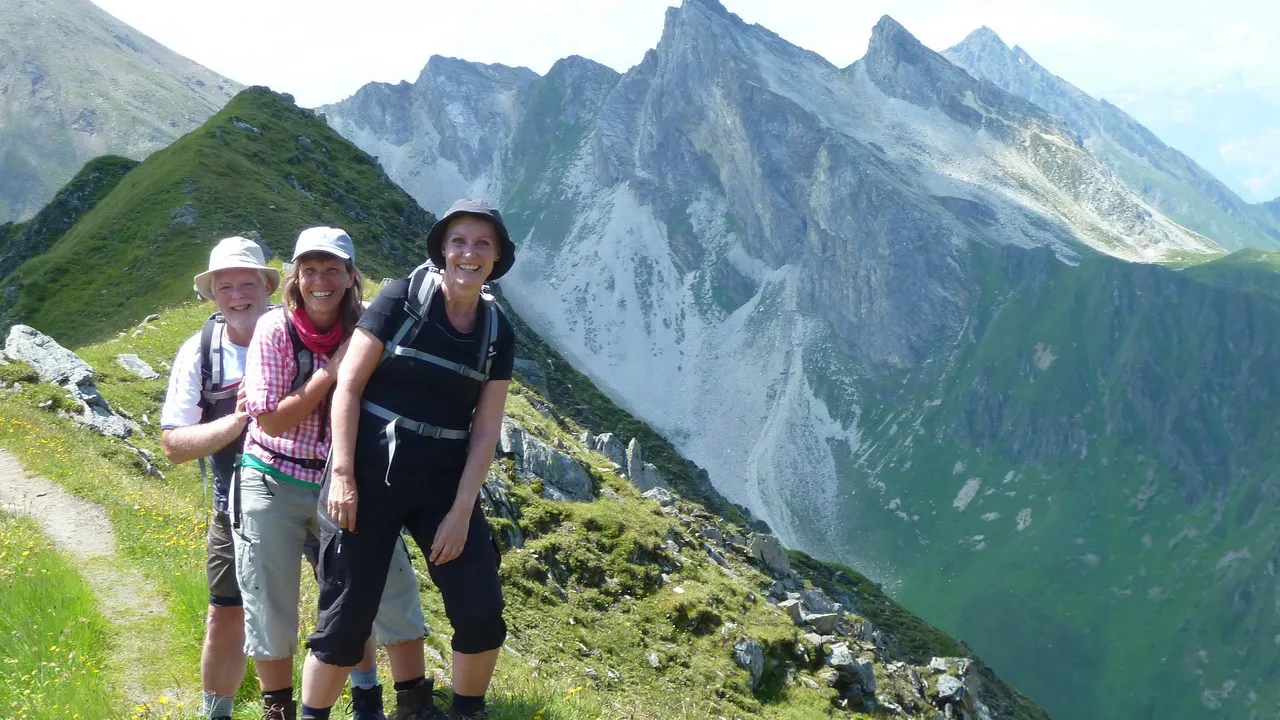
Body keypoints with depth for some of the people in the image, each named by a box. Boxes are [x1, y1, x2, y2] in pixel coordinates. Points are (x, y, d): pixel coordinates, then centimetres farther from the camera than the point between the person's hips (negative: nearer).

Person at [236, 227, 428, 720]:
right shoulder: (275, 328, -11)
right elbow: (271, 420, -14)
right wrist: (331, 371, -19)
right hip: (274, 485, -2)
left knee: (393, 592, -3)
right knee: (270, 610, 6)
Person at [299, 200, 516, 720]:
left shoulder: (498, 334, 4)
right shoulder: (401, 300, -7)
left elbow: (486, 430, 3)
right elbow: (348, 386, -8)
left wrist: (461, 510, -5)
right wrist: (342, 475, -13)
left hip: (444, 483, 4)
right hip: (368, 476, -3)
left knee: (482, 614, -2)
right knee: (346, 619, 1)